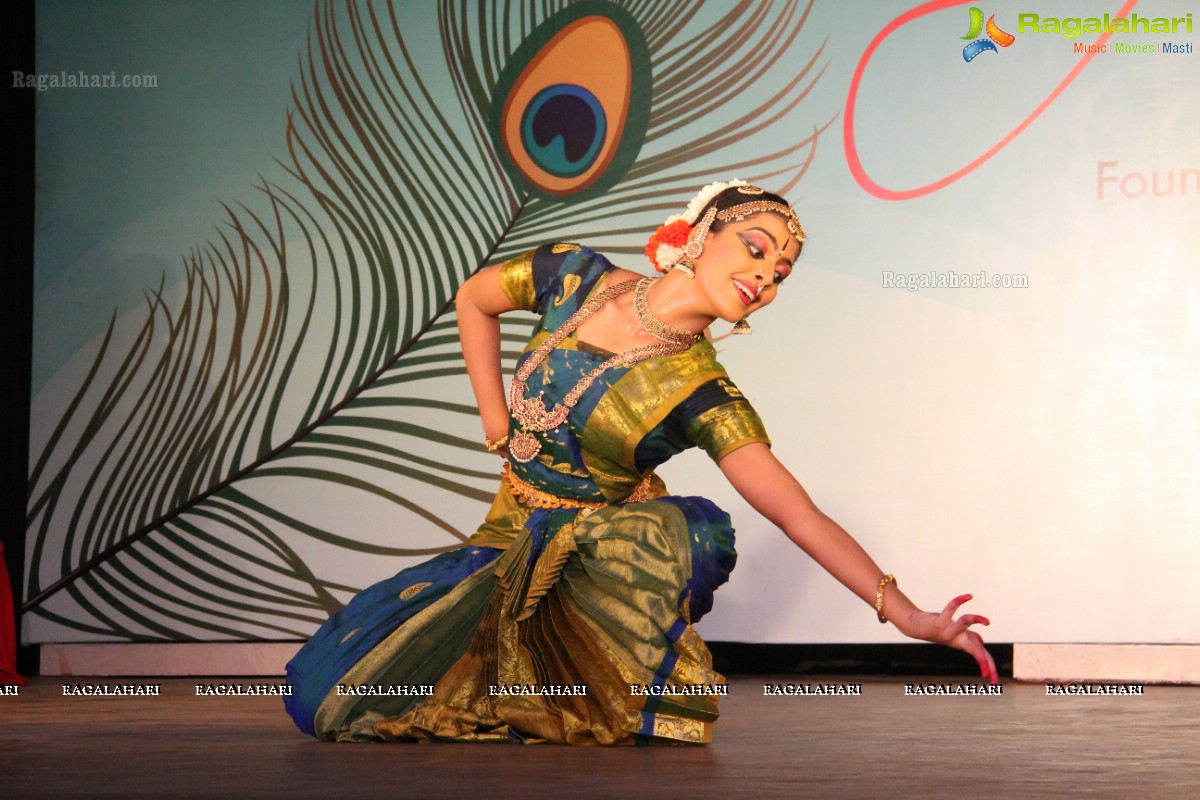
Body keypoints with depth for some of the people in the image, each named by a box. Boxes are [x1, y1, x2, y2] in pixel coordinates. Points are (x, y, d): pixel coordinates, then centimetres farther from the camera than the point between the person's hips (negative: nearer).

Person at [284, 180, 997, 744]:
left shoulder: (703, 398, -18)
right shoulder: (577, 278, -10)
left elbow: (801, 515, -26)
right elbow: (475, 299, 10)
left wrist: (904, 611, -38)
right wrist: (498, 428, 3)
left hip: (604, 553, -3)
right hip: (512, 541, 3)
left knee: (691, 525, -40)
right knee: (331, 688, -14)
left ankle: (653, 705, -11)